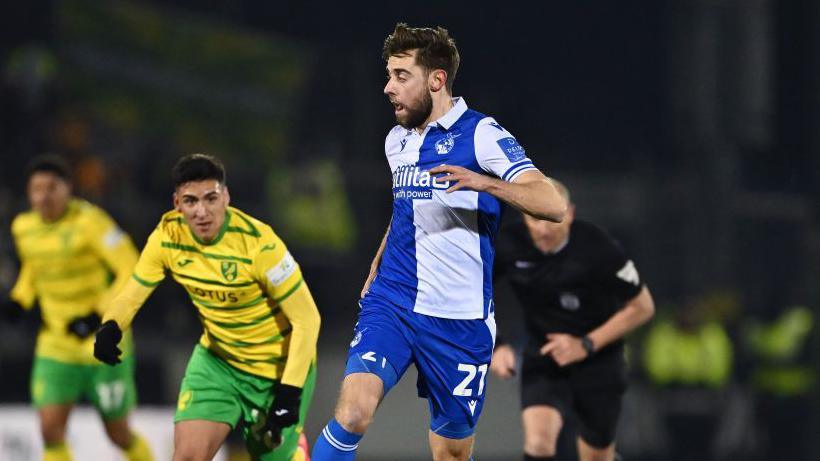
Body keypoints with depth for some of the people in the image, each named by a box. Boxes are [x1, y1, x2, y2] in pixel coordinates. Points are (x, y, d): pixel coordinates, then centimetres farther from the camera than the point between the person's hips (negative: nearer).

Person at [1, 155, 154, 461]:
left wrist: (99, 315, -28)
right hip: (56, 345, 4)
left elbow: (132, 272, -20)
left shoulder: (88, 221, -18)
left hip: (104, 344, -4)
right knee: (50, 429, -13)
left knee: (118, 433, 7)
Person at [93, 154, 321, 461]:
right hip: (217, 358, 4)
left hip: (278, 367, -4)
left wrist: (290, 392, -25)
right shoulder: (168, 235, -15)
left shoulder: (258, 243, -28)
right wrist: (111, 326, -21)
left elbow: (306, 319, -22)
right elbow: (138, 286, 1)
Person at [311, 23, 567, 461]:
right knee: (354, 408, -22)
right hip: (391, 303, 4)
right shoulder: (396, 141, 13)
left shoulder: (480, 134, -8)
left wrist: (483, 182, -33)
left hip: (458, 318, -4)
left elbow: (553, 204, -19)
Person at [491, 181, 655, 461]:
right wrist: (494, 346, -10)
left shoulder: (598, 248, -22)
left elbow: (642, 307, -11)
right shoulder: (509, 245, -15)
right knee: (538, 438, -26)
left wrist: (586, 345, -18)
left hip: (598, 362, 0)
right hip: (542, 360, 1)